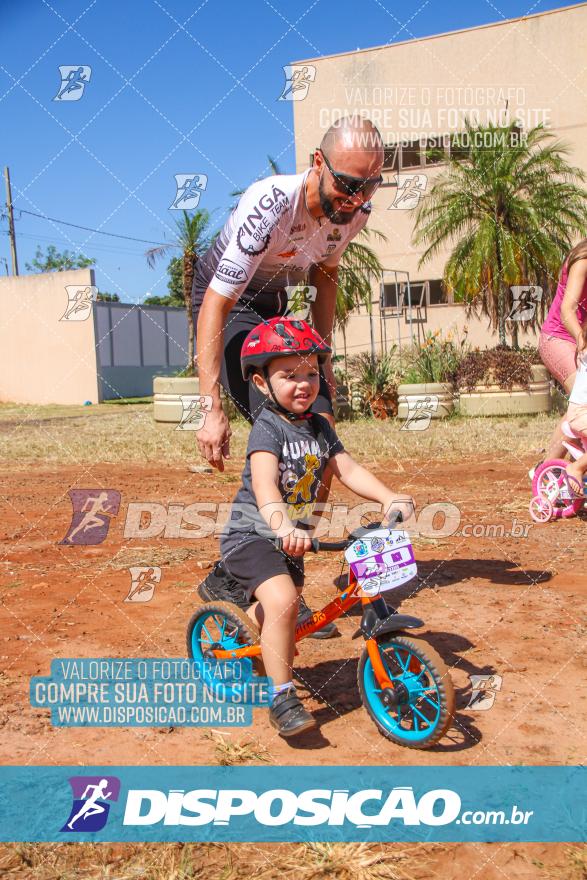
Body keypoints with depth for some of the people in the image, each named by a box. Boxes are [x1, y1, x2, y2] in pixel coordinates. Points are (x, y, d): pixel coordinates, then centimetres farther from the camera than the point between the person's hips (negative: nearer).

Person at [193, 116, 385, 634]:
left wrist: (323, 358, 5)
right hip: (228, 308, -6)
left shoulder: (355, 210, -13)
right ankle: (231, 577, -10)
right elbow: (214, 306, -35)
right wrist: (213, 410, -39)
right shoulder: (269, 207, -34)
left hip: (275, 309, 7)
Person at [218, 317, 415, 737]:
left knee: (271, 612, 20)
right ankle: (283, 696, -16)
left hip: (292, 538, 8)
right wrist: (283, 527, -52)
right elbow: (264, 485, -34)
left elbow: (349, 470, -1)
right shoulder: (268, 427, -19)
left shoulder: (319, 426, 4)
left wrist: (389, 498, -17)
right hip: (252, 534, -7)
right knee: (282, 600, -29)